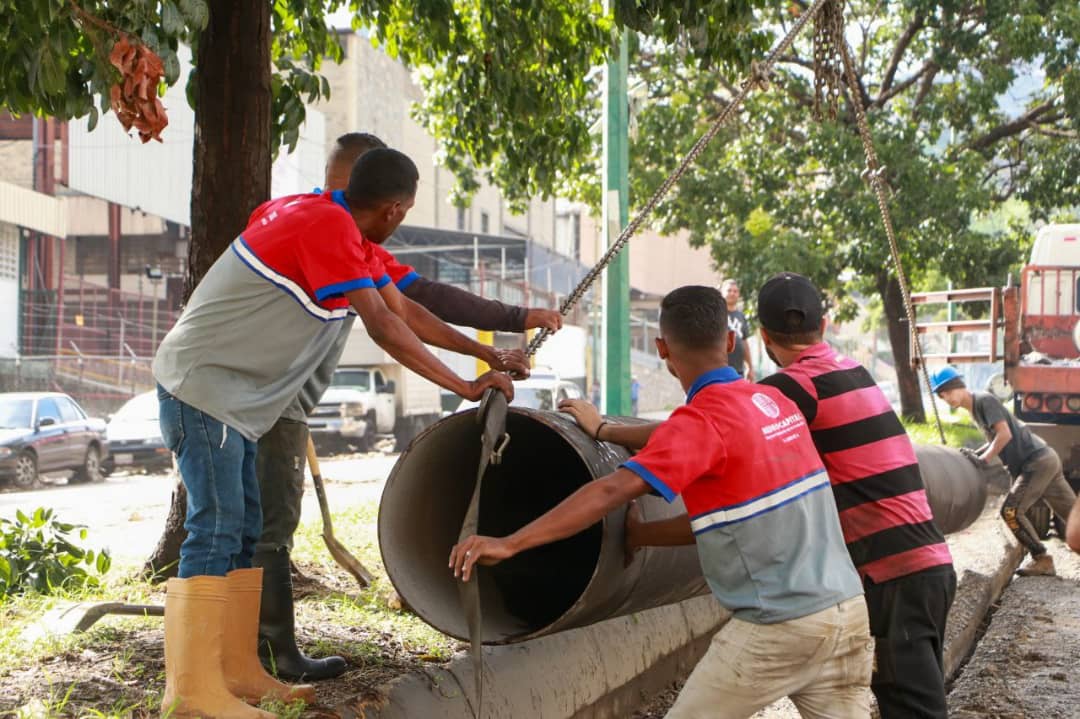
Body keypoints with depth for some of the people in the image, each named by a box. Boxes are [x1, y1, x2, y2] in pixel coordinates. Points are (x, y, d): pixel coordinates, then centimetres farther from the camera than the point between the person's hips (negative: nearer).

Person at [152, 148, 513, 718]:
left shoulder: (347, 232, 10)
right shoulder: (327, 228, -19)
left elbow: (403, 312, 15)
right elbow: (383, 328, -22)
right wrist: (463, 387, -16)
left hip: (228, 393, 10)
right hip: (201, 382, -10)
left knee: (243, 530, 10)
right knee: (216, 529, -11)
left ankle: (238, 673, 15)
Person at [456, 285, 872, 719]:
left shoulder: (704, 418, -14)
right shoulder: (775, 402, 8)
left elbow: (614, 491, -24)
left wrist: (509, 544, -25)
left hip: (777, 628, -7)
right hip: (848, 609, 7)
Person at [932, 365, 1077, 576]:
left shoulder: (985, 400, -10)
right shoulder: (974, 409, 17)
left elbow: (1004, 434, -18)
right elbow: (995, 440, 22)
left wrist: (984, 458, -14)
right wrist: (975, 455, 9)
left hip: (1037, 461, -9)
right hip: (1045, 460, 9)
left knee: (1011, 510, -11)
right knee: (1071, 512, 8)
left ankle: (1041, 559, -4)